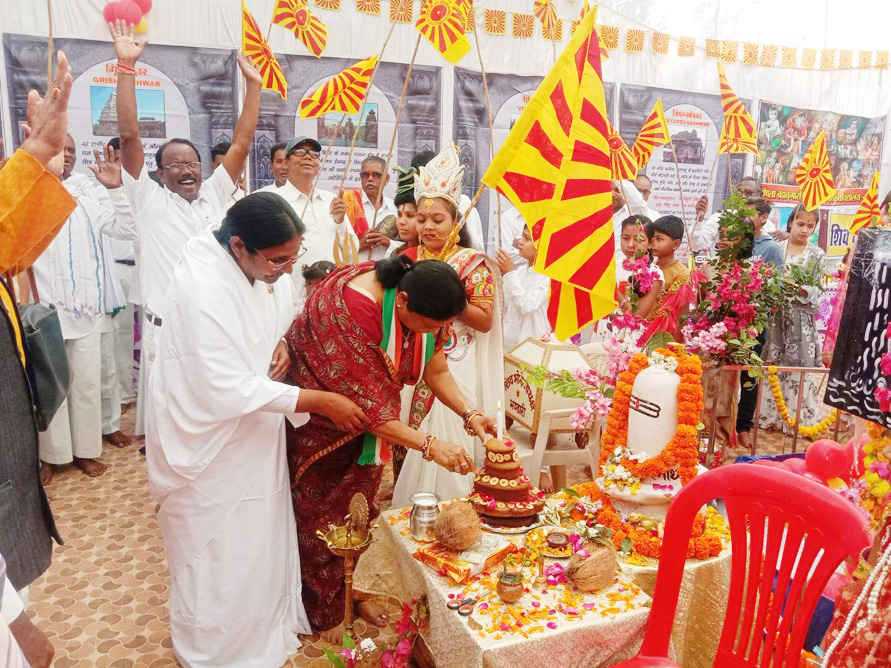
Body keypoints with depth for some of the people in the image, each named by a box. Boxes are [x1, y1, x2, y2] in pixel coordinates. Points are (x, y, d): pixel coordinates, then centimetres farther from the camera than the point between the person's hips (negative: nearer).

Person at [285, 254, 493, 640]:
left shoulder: (426, 306, -18)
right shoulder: (350, 308, -40)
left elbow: (437, 371, -8)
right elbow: (368, 404, -37)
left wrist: (469, 413, -24)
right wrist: (430, 445, -39)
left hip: (369, 418, 6)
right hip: (317, 414, -6)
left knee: (362, 505, 15)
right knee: (321, 511, 9)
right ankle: (326, 611, 29)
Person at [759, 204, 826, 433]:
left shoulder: (818, 255, 5)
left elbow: (817, 292, -1)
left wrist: (797, 286, -18)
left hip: (801, 320, 0)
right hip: (774, 316, 0)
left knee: (799, 367, 0)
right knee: (770, 365, 3)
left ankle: (798, 417, 11)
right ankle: (768, 414, 14)